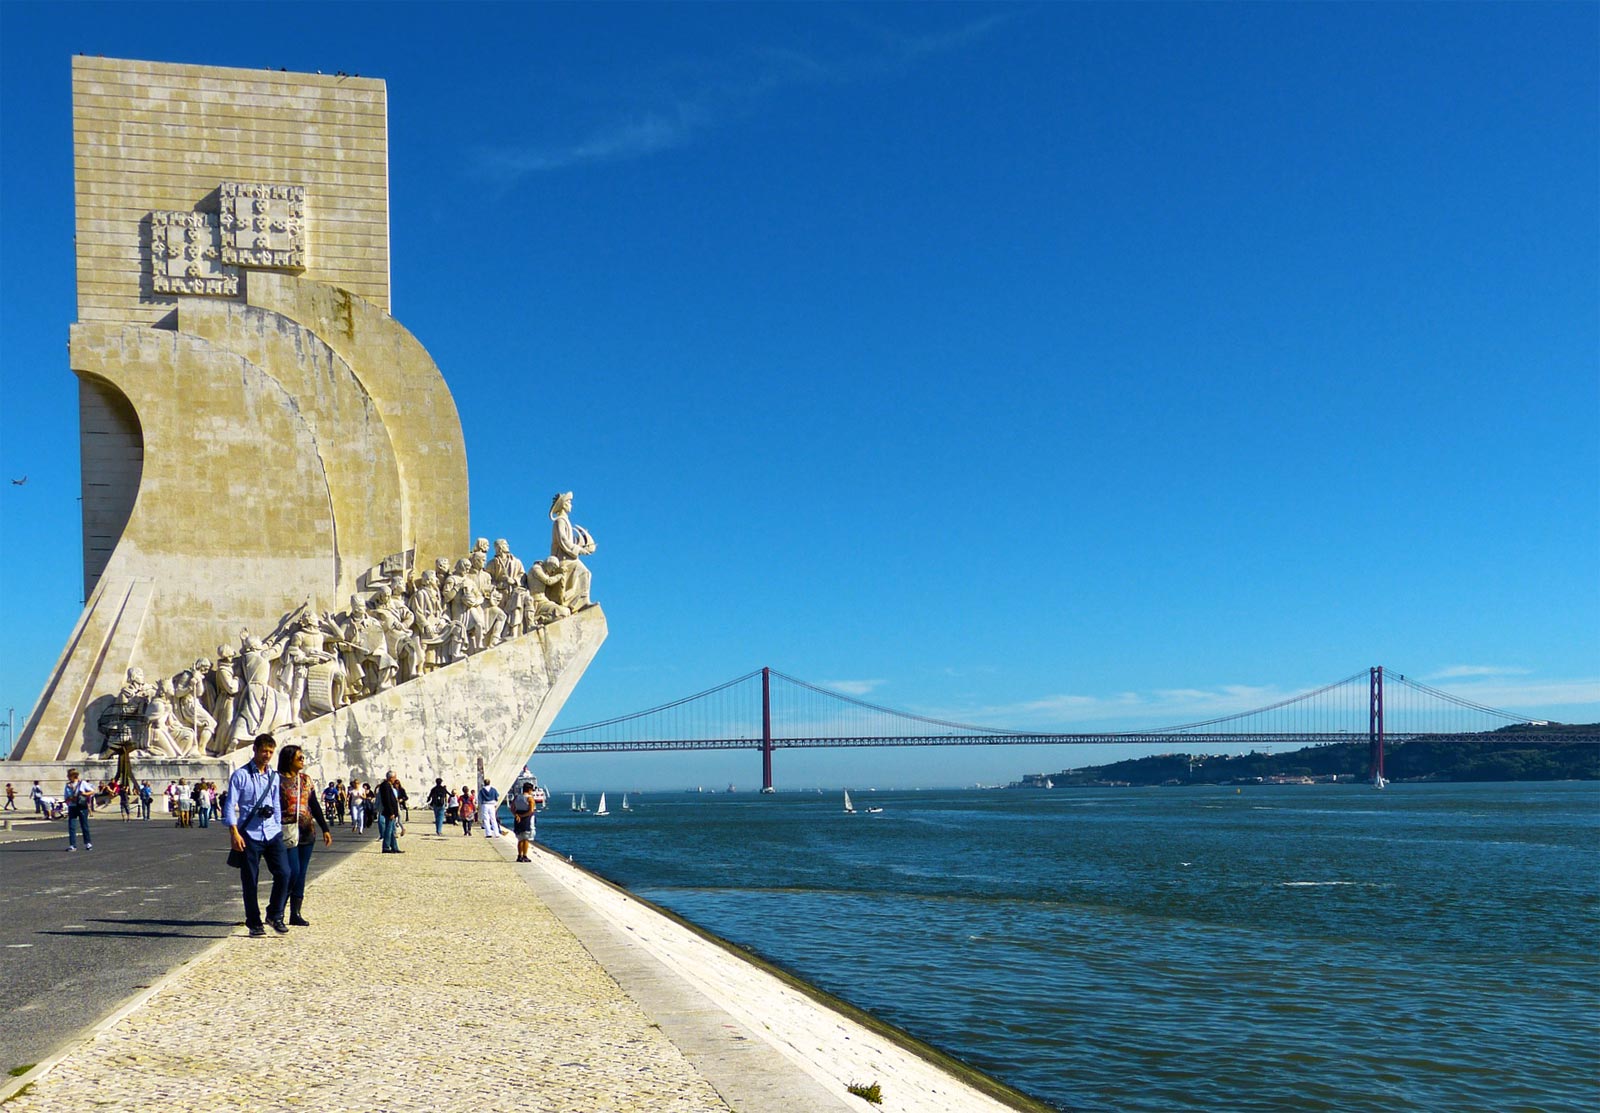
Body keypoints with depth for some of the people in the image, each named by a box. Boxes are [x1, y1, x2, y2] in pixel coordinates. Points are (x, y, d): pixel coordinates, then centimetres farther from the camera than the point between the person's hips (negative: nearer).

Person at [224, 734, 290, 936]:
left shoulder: (273, 776, 14)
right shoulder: (241, 775, -2)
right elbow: (230, 805, -5)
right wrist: (234, 833, -13)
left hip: (272, 833, 4)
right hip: (250, 834, -4)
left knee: (283, 873, -8)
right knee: (250, 880, 2)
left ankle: (275, 915, 9)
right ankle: (254, 922, 14)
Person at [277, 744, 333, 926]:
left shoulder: (306, 780, 12)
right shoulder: (278, 779, -5)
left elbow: (315, 806, 14)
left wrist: (325, 829, 8)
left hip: (307, 834, 6)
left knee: (301, 875, 7)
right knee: (292, 872, -13)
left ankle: (295, 914, 12)